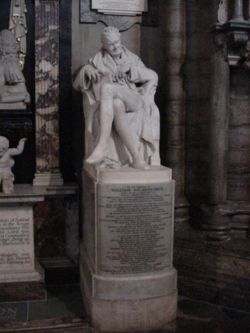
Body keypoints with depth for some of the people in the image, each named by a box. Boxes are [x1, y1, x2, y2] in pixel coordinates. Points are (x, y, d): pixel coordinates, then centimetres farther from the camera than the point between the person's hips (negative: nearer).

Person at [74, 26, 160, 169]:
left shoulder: (131, 58, 19)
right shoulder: (99, 61, 16)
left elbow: (153, 77, 10)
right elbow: (77, 83, 9)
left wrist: (130, 68, -6)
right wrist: (87, 69, -11)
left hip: (130, 101, -1)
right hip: (108, 104, 1)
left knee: (106, 88, -34)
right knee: (118, 107, -39)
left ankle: (102, 146, -43)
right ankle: (137, 158, -48)